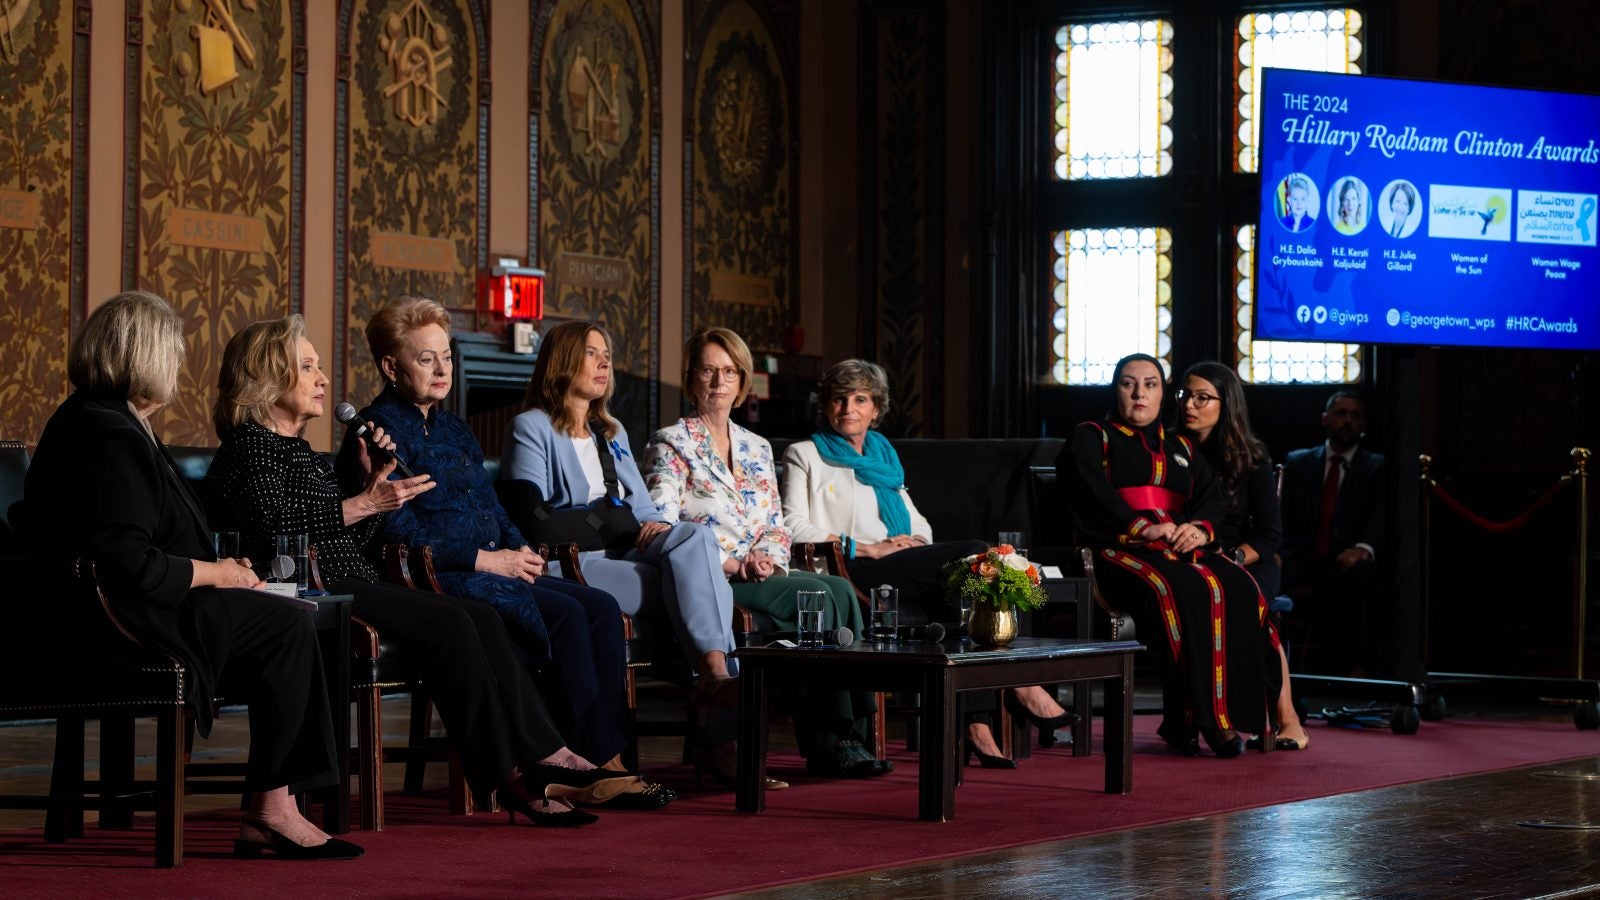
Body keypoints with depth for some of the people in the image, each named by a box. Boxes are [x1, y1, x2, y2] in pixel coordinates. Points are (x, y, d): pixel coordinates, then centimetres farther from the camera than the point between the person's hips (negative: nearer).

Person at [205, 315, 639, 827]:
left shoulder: (296, 448, 26)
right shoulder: (248, 445, -2)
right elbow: (272, 527, -21)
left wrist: (377, 482, 13)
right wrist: (366, 503, -18)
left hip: (349, 586, 9)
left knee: (479, 617, -10)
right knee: (447, 622, -25)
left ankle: (545, 760, -19)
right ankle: (507, 780, -25)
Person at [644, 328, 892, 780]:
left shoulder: (757, 449, 23)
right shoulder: (671, 444, 4)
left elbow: (777, 526, 18)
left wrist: (767, 557, -7)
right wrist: (731, 564, -17)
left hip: (760, 576, 6)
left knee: (841, 589, -25)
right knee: (816, 595, -29)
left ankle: (845, 737, -28)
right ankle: (828, 741, -27)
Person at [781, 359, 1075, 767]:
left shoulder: (884, 454, 31)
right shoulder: (805, 455, 14)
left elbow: (917, 523, 27)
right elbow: (793, 527, -1)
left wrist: (915, 543, 1)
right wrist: (865, 548, -10)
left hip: (902, 571, 5)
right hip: (852, 573, -5)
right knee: (974, 554, -27)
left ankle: (973, 722, -38)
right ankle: (1019, 684, -27)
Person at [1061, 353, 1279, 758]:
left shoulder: (1181, 448, 29)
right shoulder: (1092, 437, 15)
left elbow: (1212, 498, 14)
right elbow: (1092, 493, -4)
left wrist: (1200, 528, -10)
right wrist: (1142, 528, -16)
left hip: (1182, 549, 5)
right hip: (1119, 551, -5)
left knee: (1239, 588, -27)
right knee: (1183, 591, -36)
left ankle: (1236, 709, -30)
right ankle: (1199, 717, -35)